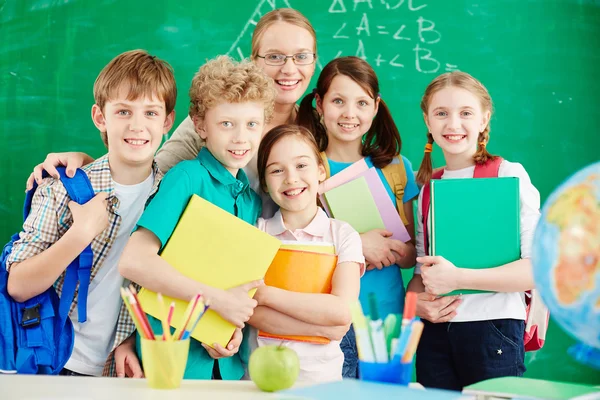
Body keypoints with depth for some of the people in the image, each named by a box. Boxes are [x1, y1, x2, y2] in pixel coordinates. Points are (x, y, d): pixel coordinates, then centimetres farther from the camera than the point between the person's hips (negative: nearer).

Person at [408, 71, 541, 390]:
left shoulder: (509, 175, -5)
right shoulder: (428, 188, 11)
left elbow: (539, 267, -15)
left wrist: (457, 278, -20)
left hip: (492, 326, -4)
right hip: (435, 332, 5)